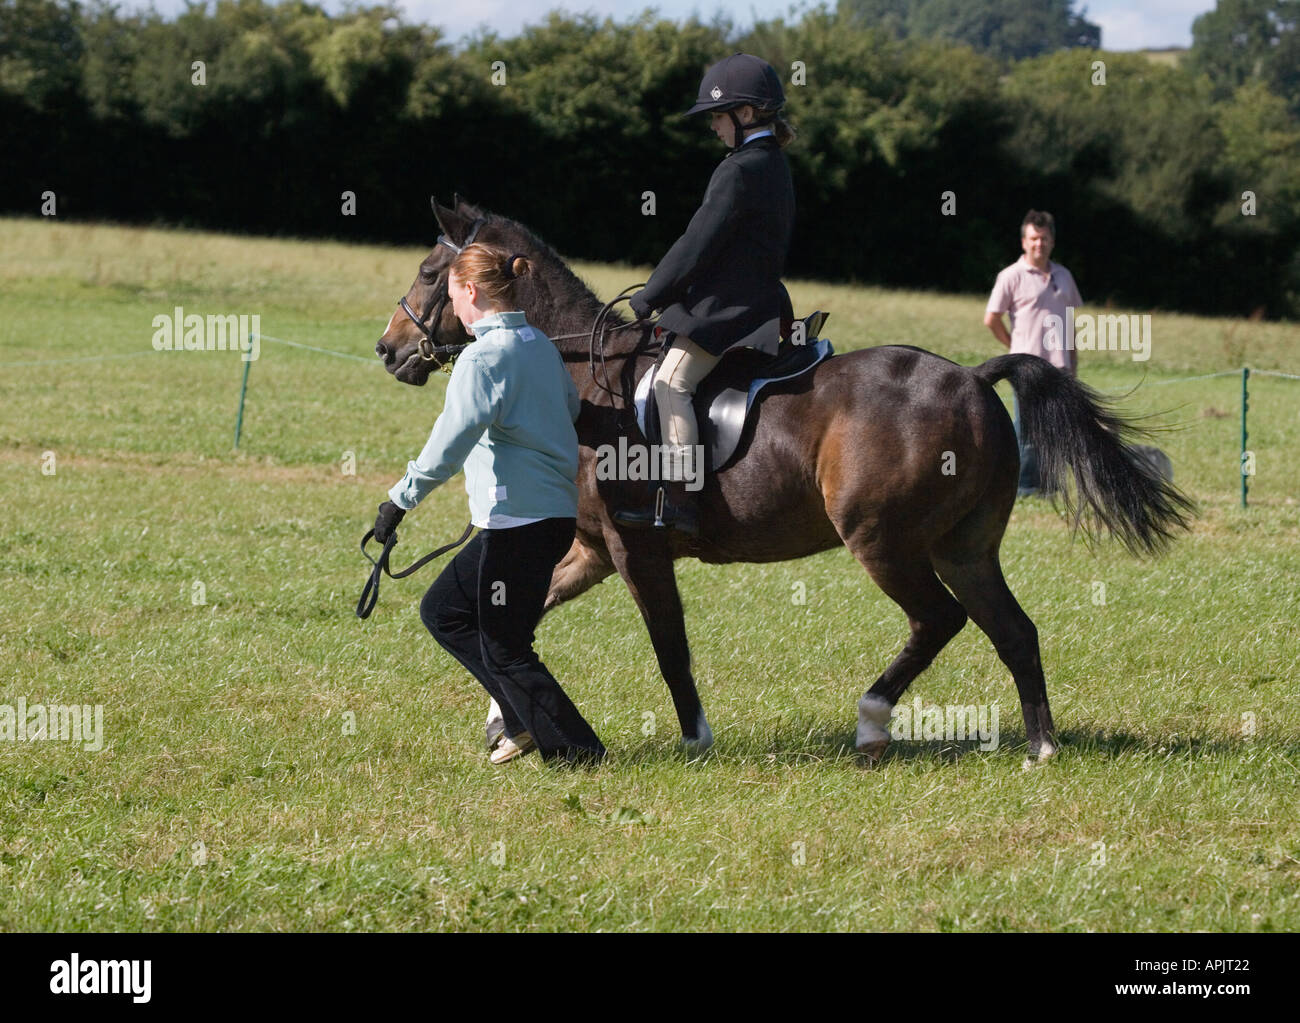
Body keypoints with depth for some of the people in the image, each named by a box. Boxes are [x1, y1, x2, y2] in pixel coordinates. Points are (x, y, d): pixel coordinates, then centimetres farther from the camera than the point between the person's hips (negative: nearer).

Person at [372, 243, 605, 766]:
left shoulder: (485, 355, -16)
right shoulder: (542, 346, 11)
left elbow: (451, 440, -25)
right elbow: (570, 407, 25)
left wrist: (401, 499, -24)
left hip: (518, 520, -9)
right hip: (558, 512, 9)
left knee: (503, 649, 0)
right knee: (443, 611, 17)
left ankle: (577, 750, 3)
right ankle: (526, 723, 16)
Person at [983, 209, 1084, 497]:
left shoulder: (1063, 276, 15)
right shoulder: (1012, 276, -3)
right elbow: (991, 319, -3)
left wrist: (1073, 361, 16)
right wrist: (1015, 346, 3)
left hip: (1059, 365, 5)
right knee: (1026, 429, -4)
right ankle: (1024, 486, 1)